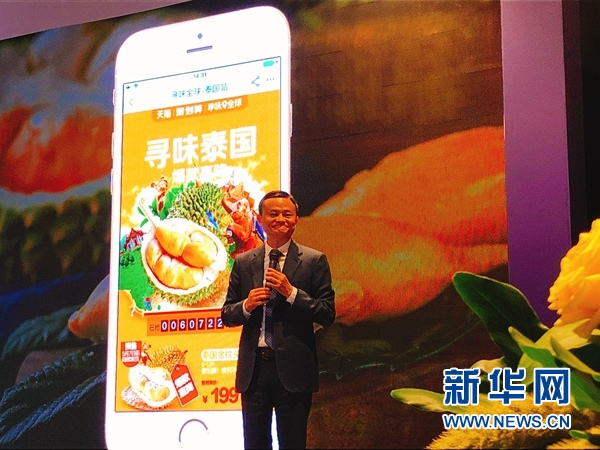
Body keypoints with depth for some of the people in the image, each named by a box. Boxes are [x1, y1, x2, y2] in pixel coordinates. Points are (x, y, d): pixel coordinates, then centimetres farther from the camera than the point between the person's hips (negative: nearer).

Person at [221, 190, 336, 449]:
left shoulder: (314, 261, 1)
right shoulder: (243, 263, 9)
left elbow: (327, 315, -4)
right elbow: (226, 316, 11)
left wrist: (291, 292, -15)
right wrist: (246, 306, -10)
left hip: (293, 369, -3)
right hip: (253, 369, 3)